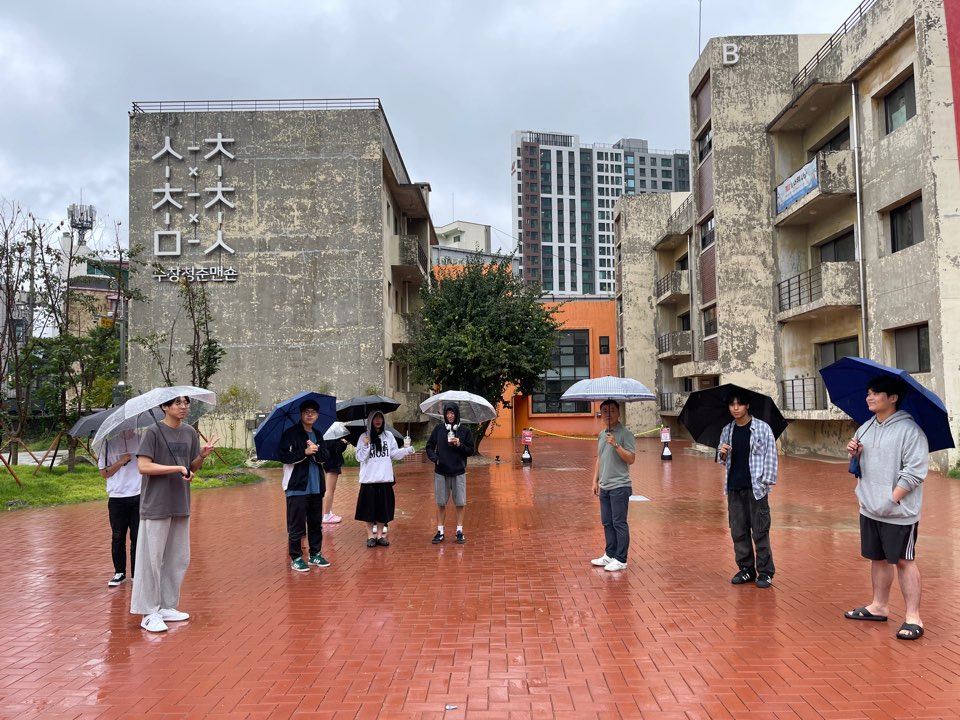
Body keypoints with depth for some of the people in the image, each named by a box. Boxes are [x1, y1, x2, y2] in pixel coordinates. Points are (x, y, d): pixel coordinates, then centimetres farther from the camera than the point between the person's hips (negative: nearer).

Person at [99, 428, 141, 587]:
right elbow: (104, 473, 0)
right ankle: (119, 573, 20)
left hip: (140, 496, 0)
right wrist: (121, 462, -14)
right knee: (118, 537, 8)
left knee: (138, 537, 5)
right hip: (117, 498, 0)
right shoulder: (109, 443, 0)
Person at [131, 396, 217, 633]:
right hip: (156, 504, -6)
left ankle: (167, 607, 23)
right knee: (152, 559, -1)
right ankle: (150, 613, 8)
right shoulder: (153, 432, -8)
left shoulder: (190, 433, 8)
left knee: (179, 559, 11)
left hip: (181, 504, 6)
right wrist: (177, 468, -21)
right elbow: (143, 466, -16)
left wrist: (202, 456, -7)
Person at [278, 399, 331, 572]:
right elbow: (284, 456, -12)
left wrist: (315, 451, -16)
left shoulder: (318, 435, 14)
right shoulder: (290, 433, -4)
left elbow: (324, 457, 4)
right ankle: (296, 558, 6)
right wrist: (305, 452, -19)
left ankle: (315, 554, 22)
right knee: (296, 524, -3)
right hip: (297, 486, -6)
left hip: (316, 486, 6)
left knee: (316, 522, 11)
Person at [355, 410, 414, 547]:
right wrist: (366, 446, -17)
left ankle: (380, 535, 18)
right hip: (369, 479, -2)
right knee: (369, 508, 1)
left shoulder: (389, 435, 7)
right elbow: (359, 457, -2)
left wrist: (407, 450, -10)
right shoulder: (364, 437, 0)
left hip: (385, 479, 2)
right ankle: (370, 536, 12)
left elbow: (394, 454, 5)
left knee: (383, 508, 6)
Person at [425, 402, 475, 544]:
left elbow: (471, 451, 1)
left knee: (460, 503, 2)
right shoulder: (439, 429, 4)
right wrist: (434, 457, -6)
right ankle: (440, 531, 16)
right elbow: (429, 446, 11)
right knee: (441, 503, 7)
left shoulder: (465, 431, 0)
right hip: (441, 472, 1)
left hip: (458, 472, -1)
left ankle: (459, 531, 13)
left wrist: (460, 445, -15)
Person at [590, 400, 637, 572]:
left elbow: (631, 459, -16)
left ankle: (621, 560, 4)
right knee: (607, 523, 14)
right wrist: (595, 480, 17)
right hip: (604, 486, 8)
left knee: (619, 523, -3)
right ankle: (609, 555, 24)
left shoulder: (625, 434, -10)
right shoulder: (601, 434, 13)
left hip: (619, 486, -8)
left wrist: (616, 445, -25)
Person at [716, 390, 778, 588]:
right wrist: (722, 454, -6)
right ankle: (746, 569, 20)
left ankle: (765, 572, 9)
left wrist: (767, 481, -11)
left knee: (760, 532, 0)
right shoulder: (727, 431, 10)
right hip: (734, 489, 4)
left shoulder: (762, 428, -3)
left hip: (755, 488, -4)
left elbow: (771, 456, -4)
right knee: (738, 532, 8)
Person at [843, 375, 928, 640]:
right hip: (869, 509, 7)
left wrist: (891, 500, -20)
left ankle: (913, 617, 8)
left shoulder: (910, 430, -14)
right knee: (877, 558, 17)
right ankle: (879, 606, 30)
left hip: (899, 512, -7)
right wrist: (854, 454, -2)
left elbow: (914, 472, -18)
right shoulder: (865, 428, 9)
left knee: (904, 561, 0)